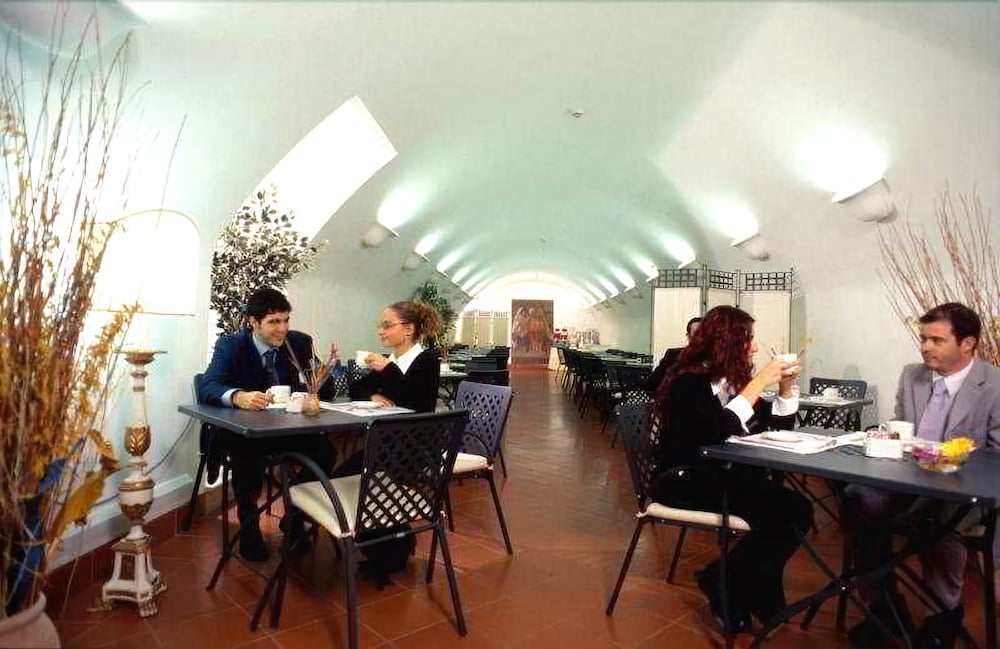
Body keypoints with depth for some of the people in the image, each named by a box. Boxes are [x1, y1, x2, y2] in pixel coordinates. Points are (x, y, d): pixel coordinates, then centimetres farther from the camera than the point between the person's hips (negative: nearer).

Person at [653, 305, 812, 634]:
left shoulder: (734, 379, 10)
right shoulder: (690, 381, -13)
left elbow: (780, 424, 17)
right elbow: (718, 431, -27)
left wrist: (785, 386, 1)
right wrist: (757, 383, -22)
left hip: (728, 476, 8)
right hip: (688, 482, -8)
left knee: (797, 509, -13)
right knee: (779, 512, -22)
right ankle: (725, 583, -1)